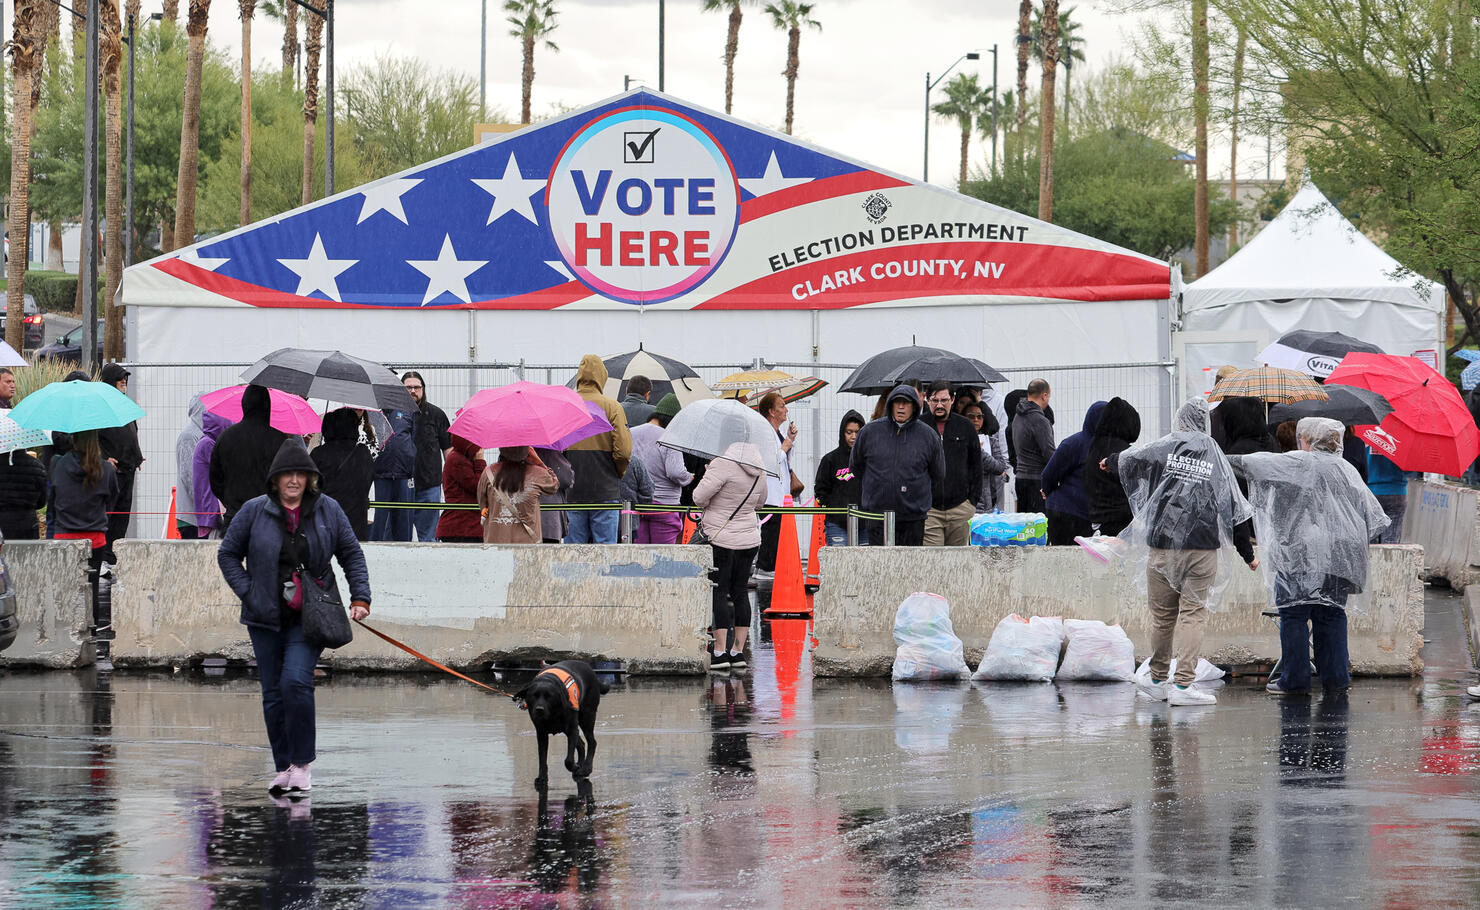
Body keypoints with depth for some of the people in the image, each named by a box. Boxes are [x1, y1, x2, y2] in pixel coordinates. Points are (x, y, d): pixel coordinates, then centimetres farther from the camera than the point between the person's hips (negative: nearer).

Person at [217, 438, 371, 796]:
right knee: (273, 694, 3)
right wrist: (248, 592, -1)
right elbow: (228, 554, 10)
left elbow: (351, 553, 12)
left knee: (295, 682, -19)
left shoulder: (328, 511, 3)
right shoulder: (254, 511, 1)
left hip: (309, 618, -2)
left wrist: (360, 597, 2)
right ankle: (283, 768, 14)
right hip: (266, 618, 2)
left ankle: (303, 763, -8)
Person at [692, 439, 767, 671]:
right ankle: (738, 650, 12)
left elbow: (700, 497, -18)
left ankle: (720, 650, -6)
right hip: (749, 539, 6)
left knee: (719, 592, -2)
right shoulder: (759, 473, 5)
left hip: (721, 539, -6)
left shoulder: (722, 465, -17)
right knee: (740, 592, 11)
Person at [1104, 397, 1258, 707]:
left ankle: (1158, 680, 23)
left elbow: (1127, 459, 15)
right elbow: (1235, 509, 7)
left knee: (1162, 614, 10)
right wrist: (1248, 554, 15)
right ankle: (1183, 684, -9)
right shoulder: (1216, 457, 5)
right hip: (1203, 547, 0)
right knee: (1193, 614, -1)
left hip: (1162, 543, 0)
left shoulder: (1165, 448, 0)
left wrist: (1109, 462, 40)